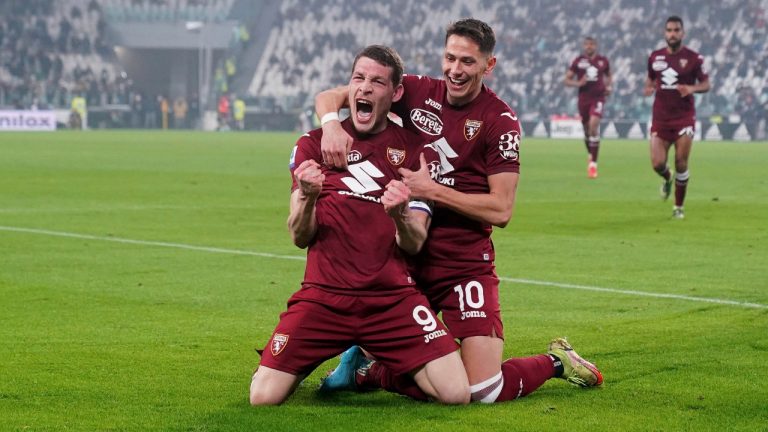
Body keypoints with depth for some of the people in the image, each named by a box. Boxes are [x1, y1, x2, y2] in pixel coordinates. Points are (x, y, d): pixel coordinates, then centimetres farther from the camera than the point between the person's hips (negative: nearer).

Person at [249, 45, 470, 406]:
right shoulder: (313, 144, 8)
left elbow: (414, 244, 2)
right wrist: (307, 198, -19)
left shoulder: (416, 150, 7)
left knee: (456, 394, -15)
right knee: (263, 397, -16)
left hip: (393, 299, 0)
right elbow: (299, 237, 3)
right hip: (324, 296, 0)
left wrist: (401, 214, -22)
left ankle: (376, 369, 18)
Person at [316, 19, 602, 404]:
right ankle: (363, 365, 29)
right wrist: (331, 123, -21)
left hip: (465, 267, -2)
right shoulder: (417, 91, 2)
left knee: (484, 392, -9)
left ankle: (555, 361, 19)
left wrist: (431, 190, -16)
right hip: (404, 260, 3)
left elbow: (501, 210, -10)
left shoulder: (500, 121, -5)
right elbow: (331, 96, 2)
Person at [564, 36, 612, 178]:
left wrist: (608, 86, 4)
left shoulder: (603, 61, 5)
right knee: (586, 129, 10)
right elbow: (567, 80, 3)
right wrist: (579, 83, -15)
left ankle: (593, 163, -19)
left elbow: (608, 76, 24)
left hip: (598, 97, -1)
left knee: (594, 125, -20)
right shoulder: (578, 61, 2)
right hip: (583, 98, 2)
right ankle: (590, 154, 40)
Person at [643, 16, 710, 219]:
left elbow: (706, 84, 2)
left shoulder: (693, 58, -4)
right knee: (657, 164, -7)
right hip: (661, 117, 2)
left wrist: (692, 88, -19)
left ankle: (678, 207, 11)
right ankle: (667, 179, 31)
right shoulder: (655, 57, 5)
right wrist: (648, 88, -3)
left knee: (681, 163, -5)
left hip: (684, 117, -2)